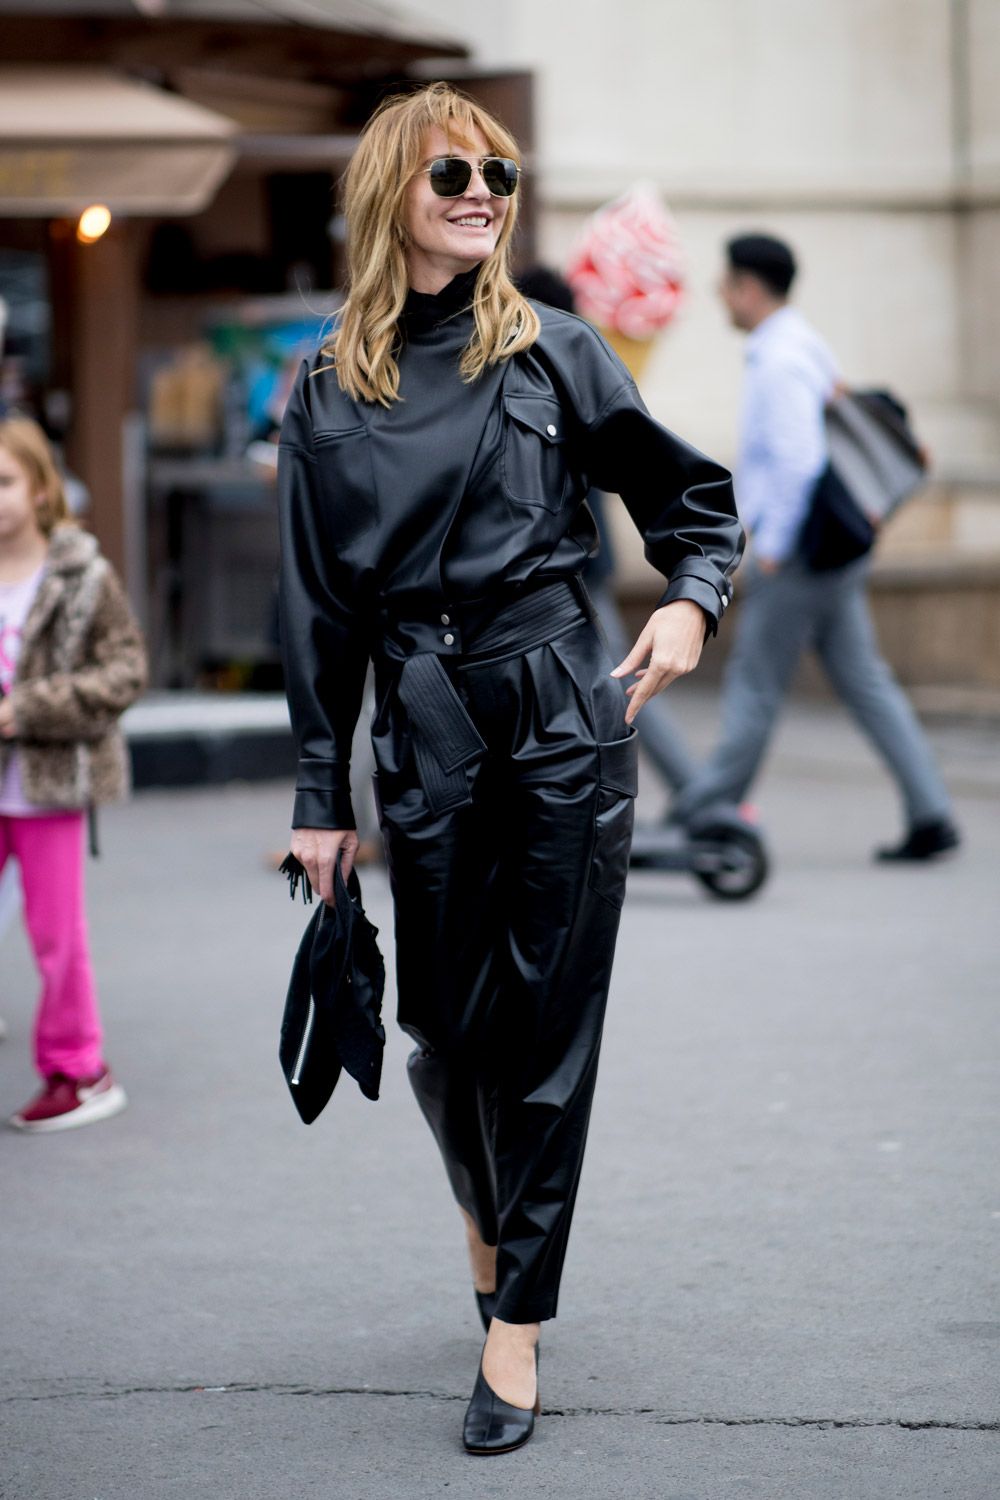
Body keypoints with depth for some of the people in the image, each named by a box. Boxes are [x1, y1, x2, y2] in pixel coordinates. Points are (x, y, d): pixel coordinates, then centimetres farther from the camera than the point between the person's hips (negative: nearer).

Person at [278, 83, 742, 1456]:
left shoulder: (555, 353, 3)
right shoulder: (329, 392, 7)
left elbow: (694, 496, 11)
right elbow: (316, 608, 9)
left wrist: (693, 599, -10)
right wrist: (321, 798, 7)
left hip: (563, 710, -1)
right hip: (424, 730, 2)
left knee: (547, 1017, -2)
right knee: (444, 1023, 6)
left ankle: (516, 1324, 6)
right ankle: (488, 1211, 38)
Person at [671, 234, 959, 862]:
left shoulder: (780, 362, -17)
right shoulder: (811, 346, 14)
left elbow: (797, 462, -26)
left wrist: (771, 548, -19)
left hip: (796, 551, -10)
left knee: (754, 685, 2)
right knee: (865, 681, 7)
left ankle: (703, 814, 13)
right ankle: (931, 816, 4)